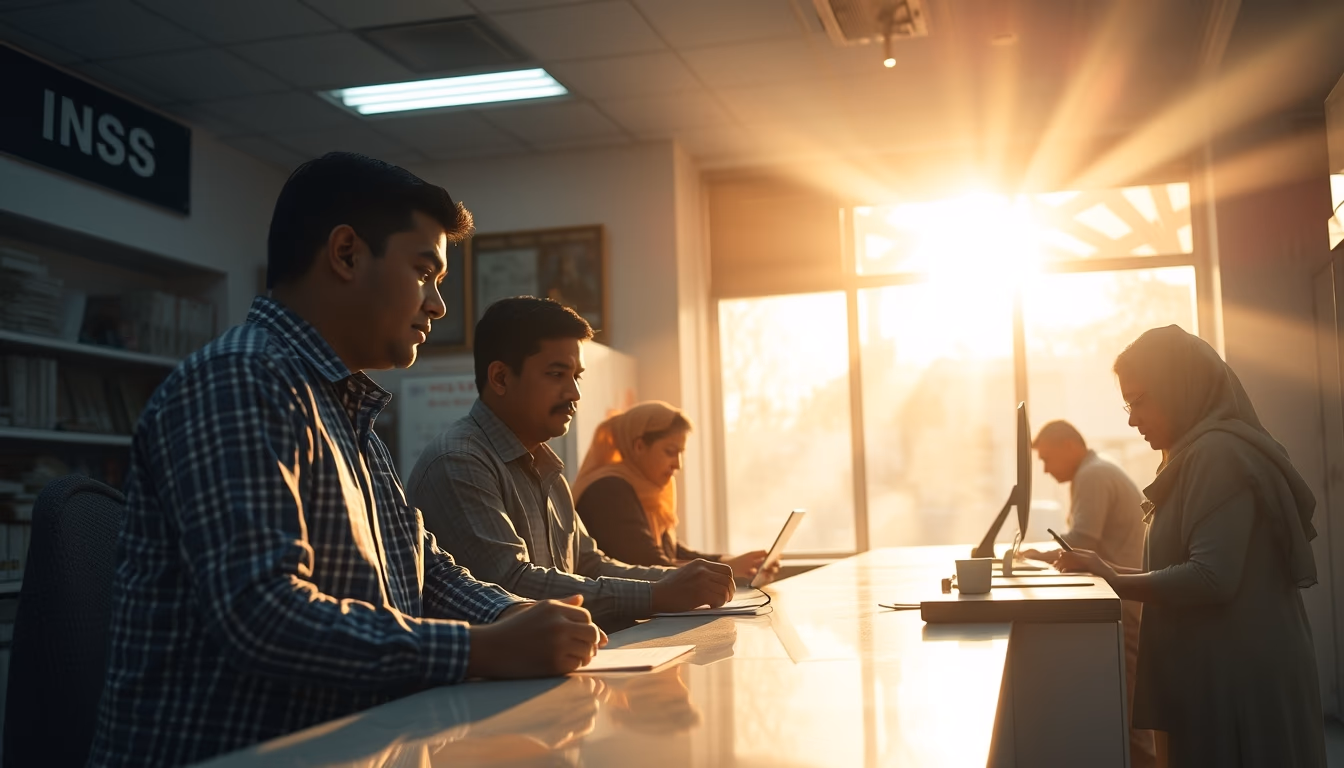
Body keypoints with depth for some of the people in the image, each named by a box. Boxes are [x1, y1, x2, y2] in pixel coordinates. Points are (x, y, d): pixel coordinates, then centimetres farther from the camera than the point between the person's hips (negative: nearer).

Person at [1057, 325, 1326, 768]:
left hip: (1240, 676, -9)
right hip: (1221, 671, 9)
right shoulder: (1199, 454, 15)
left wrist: (1114, 582, -15)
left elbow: (1213, 578, -24)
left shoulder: (1220, 453, -16)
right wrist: (1109, 571, 7)